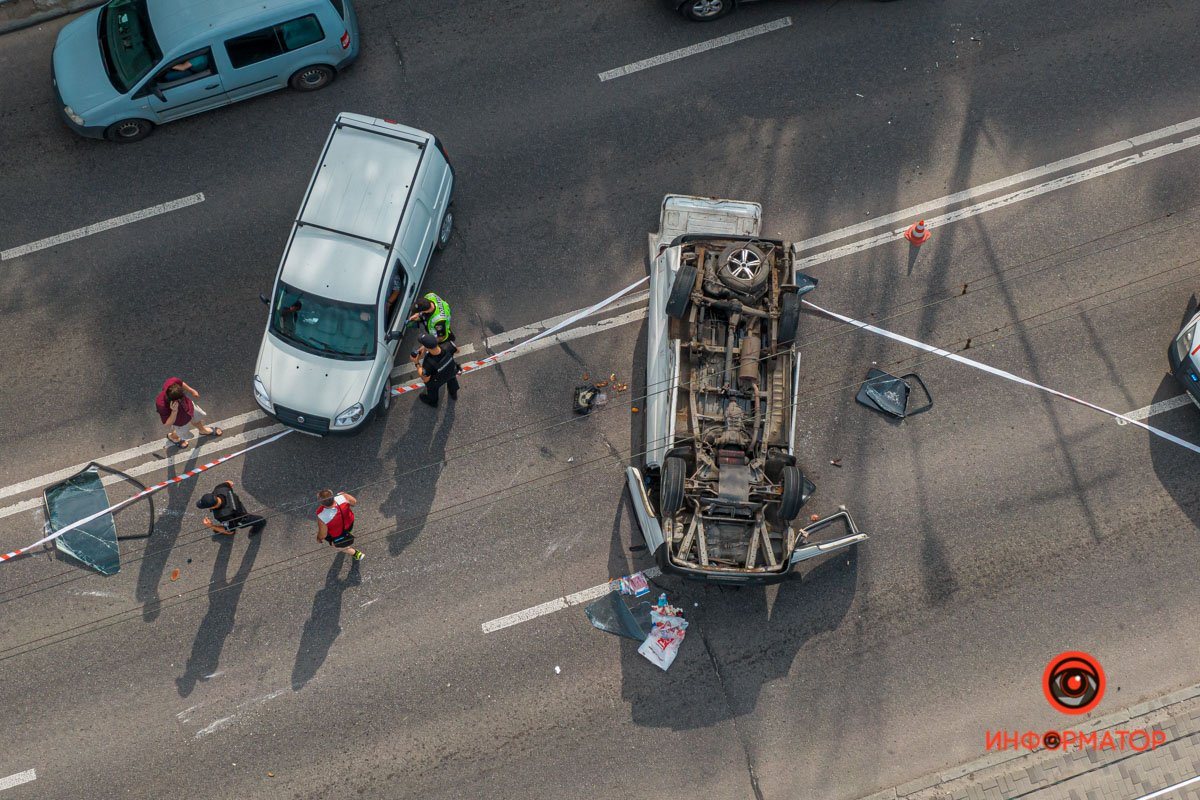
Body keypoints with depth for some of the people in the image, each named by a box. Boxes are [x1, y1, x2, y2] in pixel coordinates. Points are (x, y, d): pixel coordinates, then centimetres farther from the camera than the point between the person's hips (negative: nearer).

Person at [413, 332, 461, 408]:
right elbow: (457, 350, -14)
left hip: (437, 381, -3)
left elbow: (425, 379, -27)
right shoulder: (447, 347, -40)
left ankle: (432, 401, 64)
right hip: (452, 372, 3)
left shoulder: (428, 363, -47)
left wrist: (416, 363, -23)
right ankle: (454, 394, 70)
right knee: (451, 378, 39)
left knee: (432, 387, 33)